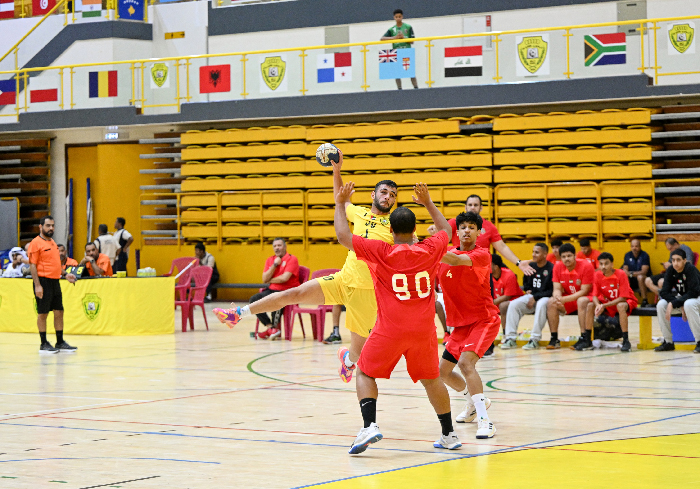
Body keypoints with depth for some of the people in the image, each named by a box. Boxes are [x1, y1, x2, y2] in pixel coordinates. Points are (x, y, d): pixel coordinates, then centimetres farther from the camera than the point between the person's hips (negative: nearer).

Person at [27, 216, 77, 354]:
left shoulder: (52, 242, 16)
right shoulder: (36, 243, -9)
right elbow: (32, 265, -13)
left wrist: (65, 275, 16)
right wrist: (37, 285, -19)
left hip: (55, 282, 8)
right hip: (43, 281, -8)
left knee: (59, 312, 7)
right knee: (43, 313, -1)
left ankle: (60, 342, 14)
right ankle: (44, 344, 4)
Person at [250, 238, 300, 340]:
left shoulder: (292, 259, -4)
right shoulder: (270, 260, 14)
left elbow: (284, 278, -16)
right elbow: (264, 279, 1)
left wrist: (270, 280, -1)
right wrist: (275, 264, -6)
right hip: (272, 290, 6)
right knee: (254, 300, -18)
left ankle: (275, 328, -18)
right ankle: (270, 327, -18)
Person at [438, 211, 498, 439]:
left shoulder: (482, 255, -16)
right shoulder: (448, 254, 6)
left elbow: (457, 260, -35)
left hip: (484, 320, -8)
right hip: (461, 324, 8)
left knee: (466, 362, -28)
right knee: (443, 371, 12)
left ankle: (484, 421, -30)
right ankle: (474, 401, 40)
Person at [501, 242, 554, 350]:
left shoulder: (551, 268, -12)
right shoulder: (531, 266, 8)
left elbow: (552, 290, -16)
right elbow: (525, 281, 28)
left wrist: (535, 298, -18)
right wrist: (528, 290, 6)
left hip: (545, 297, -6)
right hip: (532, 296, 6)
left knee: (541, 304, -40)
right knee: (513, 304, -17)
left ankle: (535, 339, -36)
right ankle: (511, 338, -20)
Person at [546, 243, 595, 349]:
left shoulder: (586, 266, -19)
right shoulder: (558, 267, -4)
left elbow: (584, 291, -20)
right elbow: (557, 289, -4)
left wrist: (564, 299, -30)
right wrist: (557, 298, -30)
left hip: (583, 298, -4)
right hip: (567, 299, 5)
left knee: (582, 301, -38)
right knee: (551, 303, -22)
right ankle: (554, 339, -18)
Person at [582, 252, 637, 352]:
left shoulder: (621, 274, -23)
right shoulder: (597, 275, -9)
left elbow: (622, 298, -25)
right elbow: (595, 296, -8)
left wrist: (604, 306, -32)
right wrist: (598, 305, -33)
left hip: (626, 301, -5)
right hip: (608, 302, 5)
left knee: (621, 306, -38)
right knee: (590, 305, -15)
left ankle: (626, 341, -33)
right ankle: (587, 340, -10)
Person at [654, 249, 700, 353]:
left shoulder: (690, 269, -24)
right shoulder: (671, 270, -9)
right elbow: (664, 292, -12)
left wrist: (673, 304, -32)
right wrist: (680, 306, -28)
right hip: (681, 299, 6)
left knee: (689, 304, -38)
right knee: (661, 305, -17)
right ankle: (668, 342, -8)